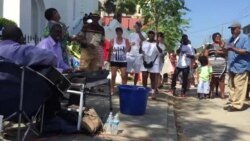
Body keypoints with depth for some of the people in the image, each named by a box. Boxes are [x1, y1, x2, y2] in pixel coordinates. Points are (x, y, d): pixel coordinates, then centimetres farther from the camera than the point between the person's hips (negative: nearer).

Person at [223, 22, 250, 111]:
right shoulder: (231, 39, 16)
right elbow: (227, 51, 23)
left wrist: (233, 49, -26)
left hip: (241, 67, -8)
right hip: (232, 67, 8)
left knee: (239, 87, -7)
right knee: (231, 86, 12)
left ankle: (237, 105, -3)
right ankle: (232, 103, 20)